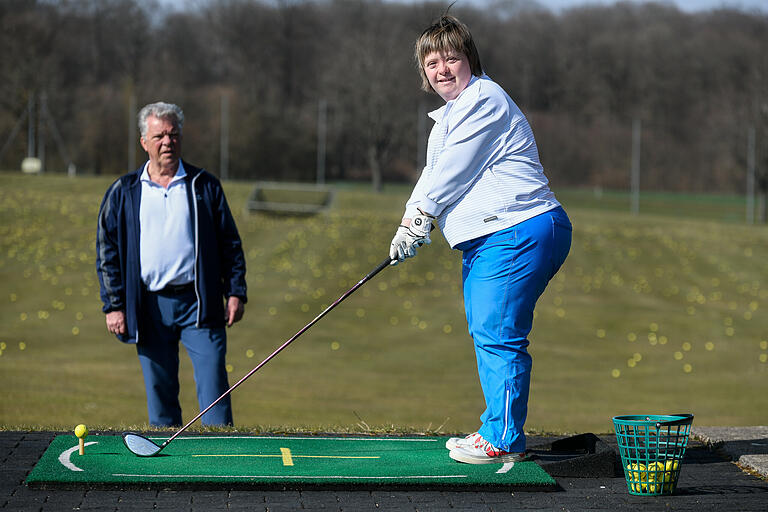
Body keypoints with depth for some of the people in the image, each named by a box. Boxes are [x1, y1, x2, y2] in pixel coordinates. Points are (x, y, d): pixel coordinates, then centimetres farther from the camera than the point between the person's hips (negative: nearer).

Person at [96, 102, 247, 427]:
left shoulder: (204, 186, 8)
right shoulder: (123, 193, 8)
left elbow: (230, 244, 10)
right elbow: (107, 251, 8)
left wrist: (236, 292, 2)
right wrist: (113, 305, 1)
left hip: (199, 303, -1)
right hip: (150, 308, 1)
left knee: (213, 385, -7)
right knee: (159, 391, 7)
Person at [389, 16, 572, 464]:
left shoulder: (484, 100, -11)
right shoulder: (450, 114, 22)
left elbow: (452, 174, -14)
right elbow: (435, 175, 21)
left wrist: (417, 221, -7)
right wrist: (413, 222, 4)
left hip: (520, 233, -11)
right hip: (485, 241, 11)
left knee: (499, 336, -12)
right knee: (486, 335, 16)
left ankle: (505, 440, -7)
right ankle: (497, 432, 24)